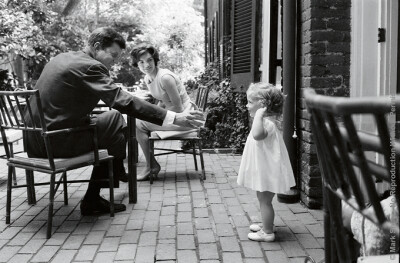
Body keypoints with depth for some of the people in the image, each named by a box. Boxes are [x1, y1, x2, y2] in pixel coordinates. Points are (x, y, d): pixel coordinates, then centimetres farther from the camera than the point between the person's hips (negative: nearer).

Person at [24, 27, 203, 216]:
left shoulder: (62, 58, 13)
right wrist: (173, 118, -25)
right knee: (116, 121, 1)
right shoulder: (90, 66, -15)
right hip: (55, 142, -9)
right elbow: (123, 101, -24)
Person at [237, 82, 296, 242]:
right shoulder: (265, 121, 8)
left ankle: (267, 233, 11)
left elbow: (257, 134, -48)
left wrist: (258, 115, -41)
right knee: (263, 199, 22)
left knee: (265, 200, 0)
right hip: (263, 170, 11)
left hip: (267, 171, -11)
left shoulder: (267, 123, -26)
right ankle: (266, 225, 38)